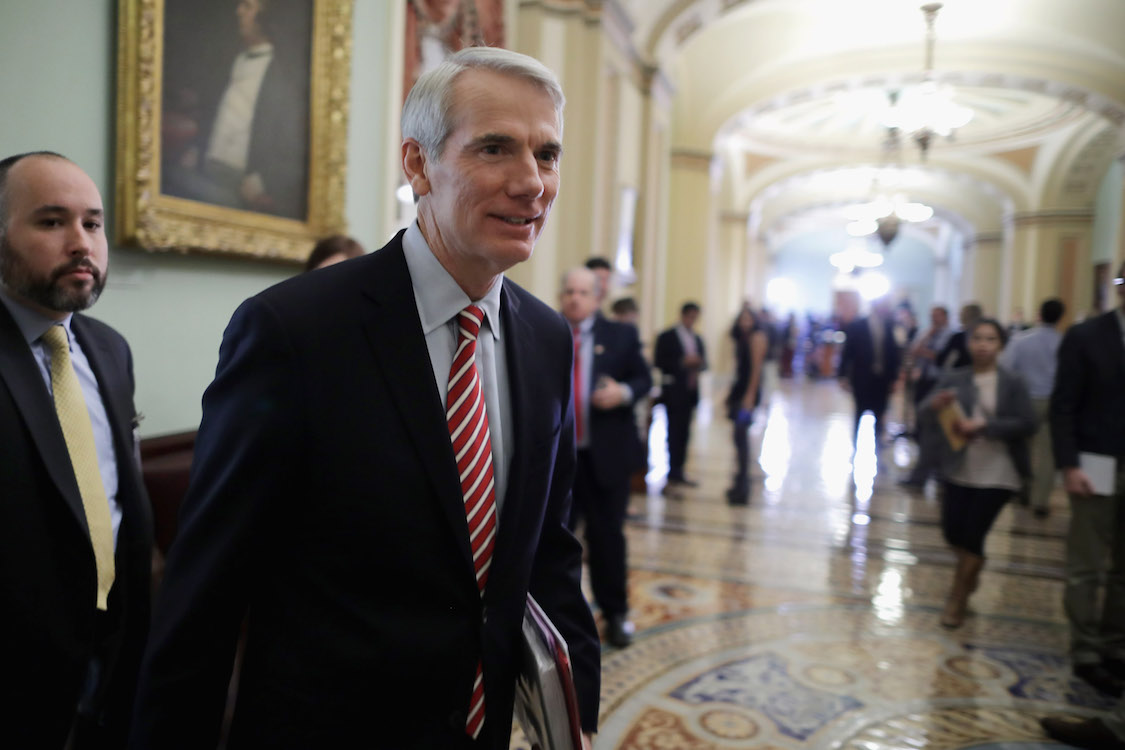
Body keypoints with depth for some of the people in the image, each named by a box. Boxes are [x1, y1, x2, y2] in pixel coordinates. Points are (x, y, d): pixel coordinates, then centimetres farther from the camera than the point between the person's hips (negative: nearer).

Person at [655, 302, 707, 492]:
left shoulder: (697, 339, 17)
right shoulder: (667, 337, -3)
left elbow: (702, 361, 18)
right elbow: (659, 362, -10)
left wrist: (698, 365, -6)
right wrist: (683, 362, -19)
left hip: (690, 390, 6)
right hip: (673, 391, -6)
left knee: (684, 433, 8)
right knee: (674, 433, -9)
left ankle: (678, 474, 18)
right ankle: (672, 478, -7)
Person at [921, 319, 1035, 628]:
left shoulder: (1012, 384, -4)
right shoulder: (953, 380, 3)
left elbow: (1027, 425, -12)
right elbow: (928, 421, -7)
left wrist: (982, 426, -21)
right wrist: (934, 405, -31)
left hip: (996, 474, -3)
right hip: (958, 471, 3)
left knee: (973, 535, -3)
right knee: (953, 533, 7)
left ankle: (957, 600, 18)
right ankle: (971, 571, 42)